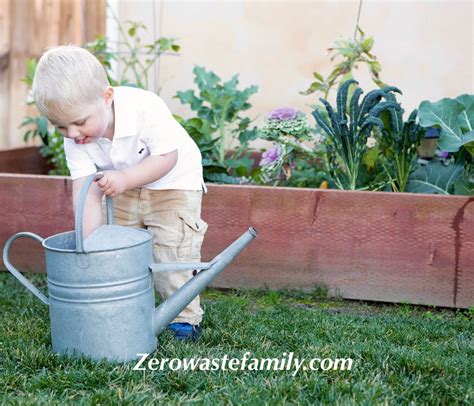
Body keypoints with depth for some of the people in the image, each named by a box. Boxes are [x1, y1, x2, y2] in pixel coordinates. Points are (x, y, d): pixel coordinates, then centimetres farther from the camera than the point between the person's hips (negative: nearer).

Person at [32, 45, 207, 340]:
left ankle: (186, 318, 4)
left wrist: (126, 178, -40)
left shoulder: (146, 108, -34)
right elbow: (86, 191, -22)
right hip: (124, 191, 5)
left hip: (174, 183, -5)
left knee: (170, 253, -12)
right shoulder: (75, 139, -19)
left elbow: (167, 157, -28)